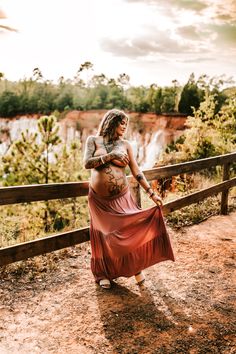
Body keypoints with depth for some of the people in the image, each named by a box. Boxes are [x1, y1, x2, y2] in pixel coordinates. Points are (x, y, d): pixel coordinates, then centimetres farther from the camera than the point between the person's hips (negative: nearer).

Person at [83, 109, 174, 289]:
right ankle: (103, 274, 29)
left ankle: (136, 268, 20)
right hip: (99, 199, -1)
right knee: (103, 237, 8)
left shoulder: (125, 144, 4)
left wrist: (152, 193, -5)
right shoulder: (93, 140, 2)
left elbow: (136, 171, 1)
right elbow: (87, 163, -13)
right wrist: (111, 155, -19)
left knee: (132, 230, -4)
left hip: (122, 198, 1)